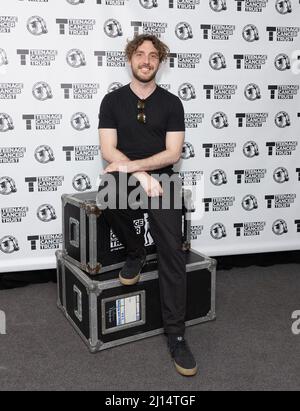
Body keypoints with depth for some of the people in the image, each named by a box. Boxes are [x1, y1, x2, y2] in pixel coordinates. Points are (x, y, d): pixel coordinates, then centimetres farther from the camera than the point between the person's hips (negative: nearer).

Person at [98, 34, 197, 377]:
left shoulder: (171, 103, 7)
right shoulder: (112, 100, 7)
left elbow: (173, 153, -2)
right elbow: (108, 150, -2)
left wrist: (132, 165, -15)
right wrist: (142, 176, -16)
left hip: (161, 177, 0)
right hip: (125, 174, 1)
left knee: (172, 252, -16)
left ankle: (175, 335, -8)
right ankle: (135, 252, -5)